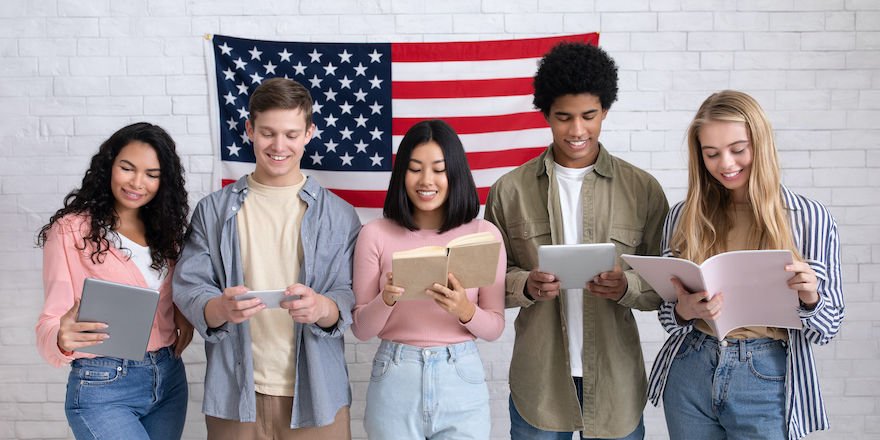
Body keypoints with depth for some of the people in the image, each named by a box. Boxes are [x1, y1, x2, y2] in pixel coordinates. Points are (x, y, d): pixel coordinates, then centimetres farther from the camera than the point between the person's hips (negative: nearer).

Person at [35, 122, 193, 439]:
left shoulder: (163, 228, 8)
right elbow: (52, 321, -11)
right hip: (104, 388, -5)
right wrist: (62, 338, -33)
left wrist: (183, 312, -3)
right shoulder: (70, 230, -9)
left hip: (170, 378, 6)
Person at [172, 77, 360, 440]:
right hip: (235, 395, 1)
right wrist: (220, 308, -24)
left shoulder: (339, 215, 1)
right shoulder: (213, 210, 3)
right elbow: (187, 288, -2)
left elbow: (350, 298, -3)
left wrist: (323, 308, -25)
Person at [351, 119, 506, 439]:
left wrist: (465, 310, -19)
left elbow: (495, 328, 0)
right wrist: (387, 299, -20)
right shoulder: (376, 234, -4)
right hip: (394, 381, 0)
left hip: (461, 380, 1)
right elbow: (361, 329, -1)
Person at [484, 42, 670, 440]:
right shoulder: (509, 191, -1)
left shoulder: (643, 190, -1)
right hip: (538, 380, 0)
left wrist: (627, 286, -19)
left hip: (615, 380, 1)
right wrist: (525, 285, -17)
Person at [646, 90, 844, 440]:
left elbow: (826, 330, -1)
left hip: (767, 383, -2)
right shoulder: (684, 216, -1)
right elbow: (668, 314, 6)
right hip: (690, 375, 3)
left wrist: (810, 297, -21)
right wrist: (684, 311, -16)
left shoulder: (811, 219, -6)